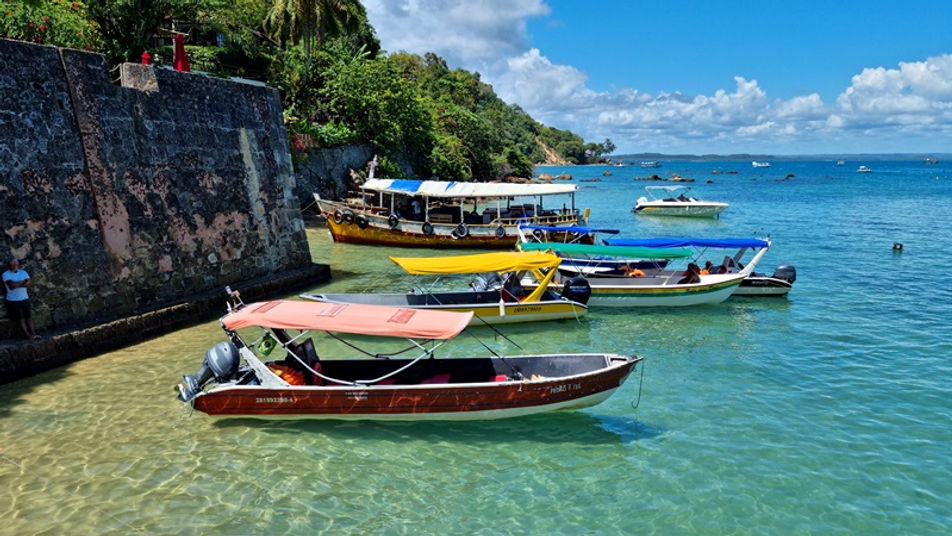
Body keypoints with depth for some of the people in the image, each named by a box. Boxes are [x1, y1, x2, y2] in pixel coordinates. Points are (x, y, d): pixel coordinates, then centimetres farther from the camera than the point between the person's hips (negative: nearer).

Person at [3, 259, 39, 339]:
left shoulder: (23, 272, 8)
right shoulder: (6, 274, -5)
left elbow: (30, 283, -5)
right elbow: (11, 285, -22)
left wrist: (18, 284, -17)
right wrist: (24, 282, -11)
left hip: (24, 299, 4)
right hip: (13, 300, -4)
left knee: (29, 316, -1)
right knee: (20, 318, -5)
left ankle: (32, 332, -2)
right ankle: (27, 334, -3)